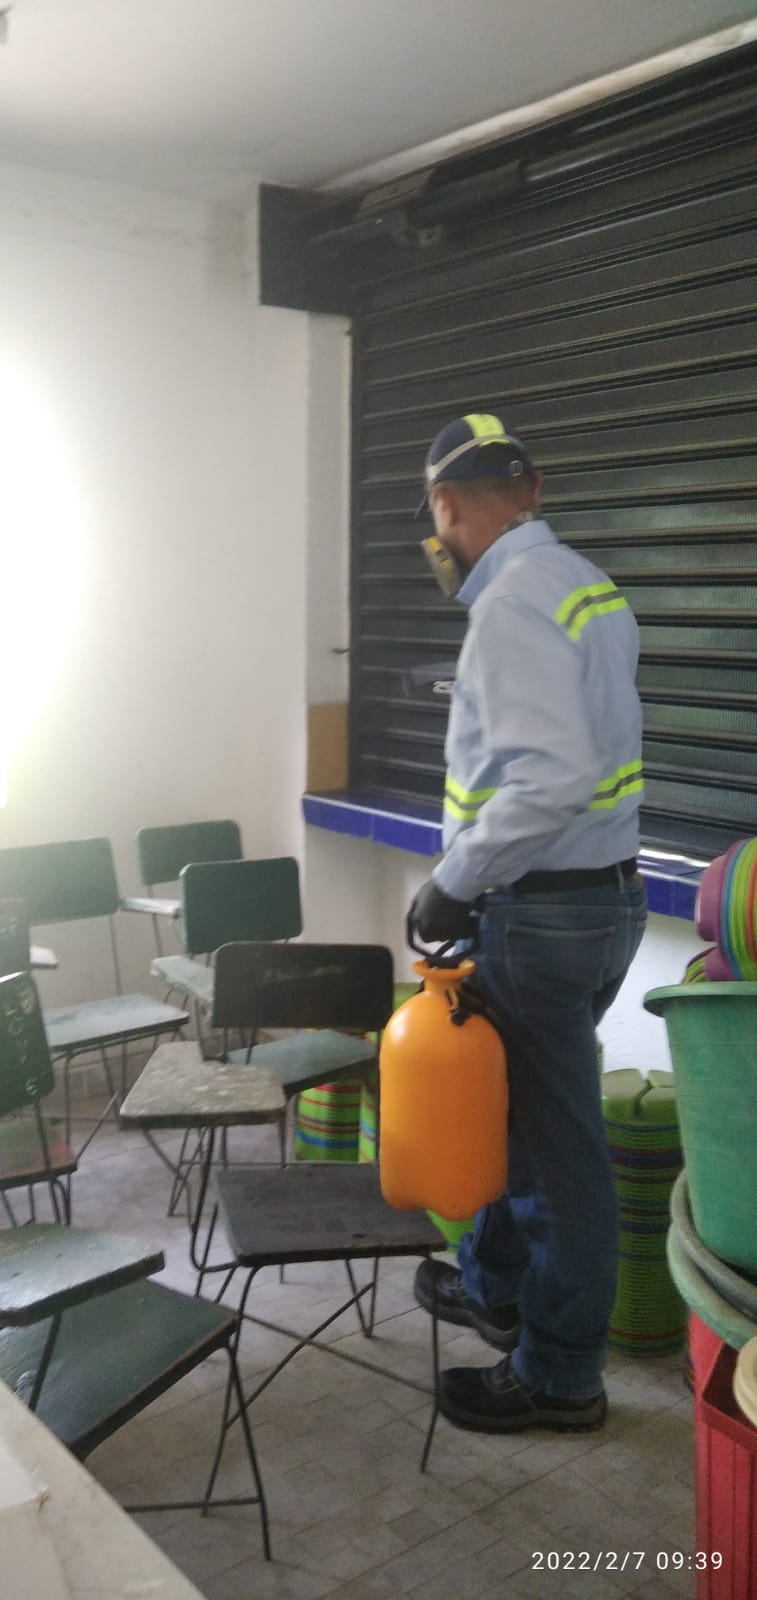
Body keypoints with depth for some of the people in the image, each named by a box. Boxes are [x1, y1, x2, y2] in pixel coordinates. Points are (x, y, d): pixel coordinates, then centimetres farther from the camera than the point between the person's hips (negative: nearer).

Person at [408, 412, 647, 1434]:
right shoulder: (587, 584, 10)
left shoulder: (515, 602, -20)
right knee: (522, 1106, 24)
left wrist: (454, 883, -20)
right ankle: (496, 1284, 44)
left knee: (557, 1141, 4)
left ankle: (560, 1376, 22)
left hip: (545, 910, -10)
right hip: (606, 890, 10)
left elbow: (554, 776, -30)